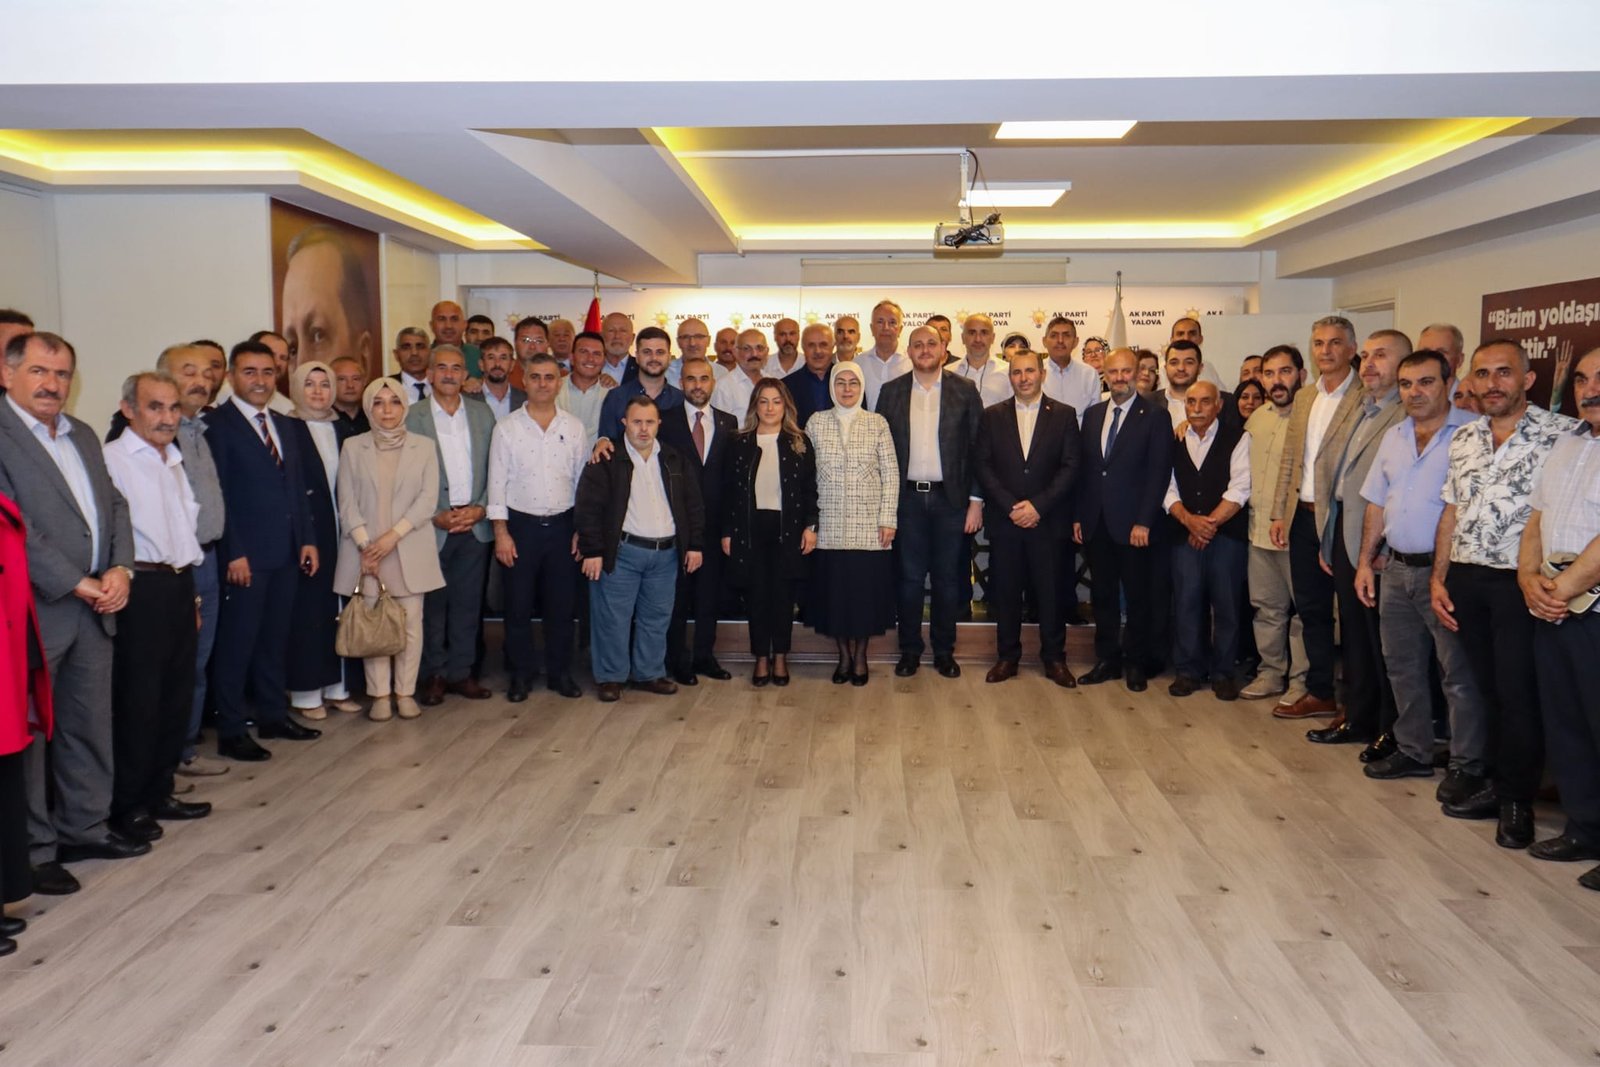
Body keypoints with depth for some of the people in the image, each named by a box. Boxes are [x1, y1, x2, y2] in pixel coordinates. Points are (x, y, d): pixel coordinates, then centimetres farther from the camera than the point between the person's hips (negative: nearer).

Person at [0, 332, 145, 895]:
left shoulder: (82, 435, 14)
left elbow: (115, 506, 13)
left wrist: (120, 570, -3)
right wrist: (78, 584, -16)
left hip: (95, 610, 7)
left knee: (91, 724, 15)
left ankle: (85, 827, 29)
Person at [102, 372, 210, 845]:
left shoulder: (174, 462, 17)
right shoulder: (112, 459, -11)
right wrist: (124, 578, -19)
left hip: (179, 584, 8)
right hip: (141, 588, -8)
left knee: (177, 694, 13)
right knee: (136, 699, -1)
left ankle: (159, 792, 26)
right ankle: (127, 806, 11)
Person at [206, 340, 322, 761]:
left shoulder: (283, 425, 15)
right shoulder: (217, 425, -8)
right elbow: (217, 495, -12)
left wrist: (307, 539, 8)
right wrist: (234, 553, -16)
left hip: (286, 552, 7)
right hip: (245, 554, -7)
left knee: (275, 638, 15)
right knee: (237, 643, 1)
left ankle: (273, 715, 26)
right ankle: (230, 732, 9)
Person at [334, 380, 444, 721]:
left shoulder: (423, 446, 5)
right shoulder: (353, 447, 6)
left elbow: (428, 498, -3)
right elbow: (347, 503, 2)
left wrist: (393, 535, -12)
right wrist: (365, 545, -9)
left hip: (410, 550, 0)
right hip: (366, 549, 0)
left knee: (411, 622, 1)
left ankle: (405, 692, 11)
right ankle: (380, 694, 10)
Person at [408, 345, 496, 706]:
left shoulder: (482, 413, 8)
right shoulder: (413, 417, -2)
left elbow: (494, 469, 7)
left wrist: (481, 508, -5)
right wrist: (435, 516, -11)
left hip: (475, 524, 3)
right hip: (432, 527, -3)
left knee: (468, 603, 8)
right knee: (432, 604, 4)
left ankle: (461, 672, 18)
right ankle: (434, 675, 16)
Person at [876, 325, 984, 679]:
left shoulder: (965, 390, 2)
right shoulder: (891, 391, 5)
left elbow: (978, 447, 1)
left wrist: (976, 499, -4)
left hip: (950, 497, 0)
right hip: (907, 498, 1)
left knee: (947, 578, 7)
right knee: (909, 577, 6)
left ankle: (944, 651, 19)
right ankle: (909, 650, 18)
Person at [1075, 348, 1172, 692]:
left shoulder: (1155, 415, -4)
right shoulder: (1093, 414, 12)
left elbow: (1159, 471, -9)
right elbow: (1084, 468, 13)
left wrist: (1144, 522, -14)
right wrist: (1078, 515, 7)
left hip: (1133, 524, -4)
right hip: (1096, 522, 5)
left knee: (1137, 596, 6)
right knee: (1102, 595, 10)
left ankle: (1137, 664, 18)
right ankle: (1107, 660, 21)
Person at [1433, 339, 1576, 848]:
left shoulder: (1562, 434, -7)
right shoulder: (1463, 438, 12)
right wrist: (1438, 578, 10)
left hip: (1520, 583, -5)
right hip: (1465, 580, 5)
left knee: (1518, 693, 1)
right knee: (1487, 689, 14)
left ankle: (1517, 799, 17)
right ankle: (1499, 784, 27)